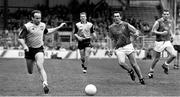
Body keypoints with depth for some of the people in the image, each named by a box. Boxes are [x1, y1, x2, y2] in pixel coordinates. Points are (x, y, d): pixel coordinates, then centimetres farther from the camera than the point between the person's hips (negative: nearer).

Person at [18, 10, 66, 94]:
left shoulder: (42, 25, 3)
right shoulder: (27, 26, -13)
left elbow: (47, 31, 25)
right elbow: (20, 38, -14)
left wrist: (58, 27, 24)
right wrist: (24, 46, -32)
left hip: (39, 49, 1)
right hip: (29, 50, -1)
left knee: (40, 67, -23)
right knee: (30, 72, 11)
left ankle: (45, 84, -33)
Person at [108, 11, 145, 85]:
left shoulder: (125, 25, 3)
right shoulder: (111, 27, 9)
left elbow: (136, 31, 3)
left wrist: (135, 34, -20)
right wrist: (112, 49, 12)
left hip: (128, 46, -1)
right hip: (119, 48, 1)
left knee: (134, 64, -5)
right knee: (121, 62, -23)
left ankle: (141, 78, 10)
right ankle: (131, 71, 5)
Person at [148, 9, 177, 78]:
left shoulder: (170, 22, 9)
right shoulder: (158, 22, -10)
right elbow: (153, 31, -12)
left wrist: (171, 35, 6)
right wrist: (162, 33, -23)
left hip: (167, 42, 5)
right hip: (159, 42, -5)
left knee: (174, 55, -14)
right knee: (157, 58, 3)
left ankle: (165, 65, 12)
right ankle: (151, 71, 24)